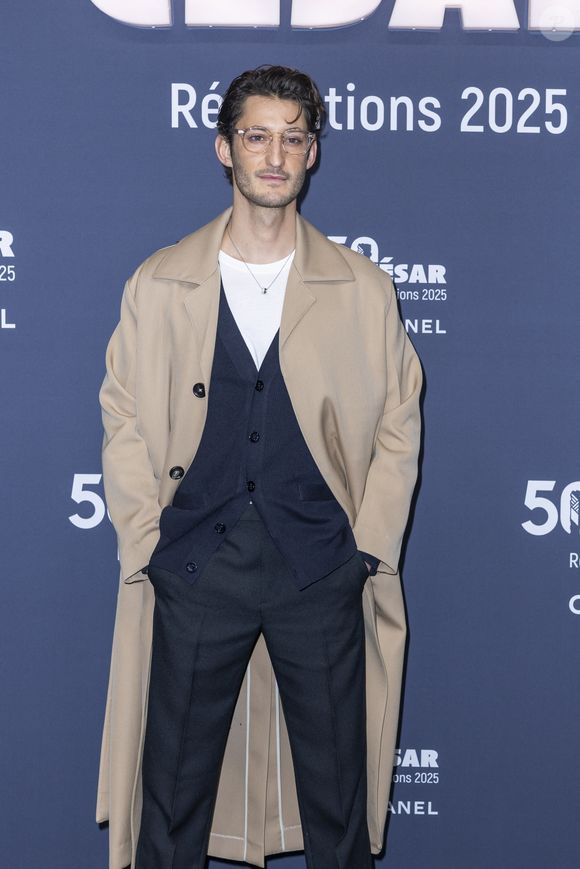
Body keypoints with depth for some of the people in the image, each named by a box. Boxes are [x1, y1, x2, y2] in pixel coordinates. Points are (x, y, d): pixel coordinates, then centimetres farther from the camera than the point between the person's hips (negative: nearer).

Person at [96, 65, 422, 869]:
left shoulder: (363, 290, 4)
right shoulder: (158, 286, 4)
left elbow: (398, 427, 6)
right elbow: (125, 421, 6)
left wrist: (368, 548, -1)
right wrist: (146, 543, -2)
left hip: (321, 568, 0)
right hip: (195, 564, 0)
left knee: (337, 787, 8)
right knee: (173, 785, 7)